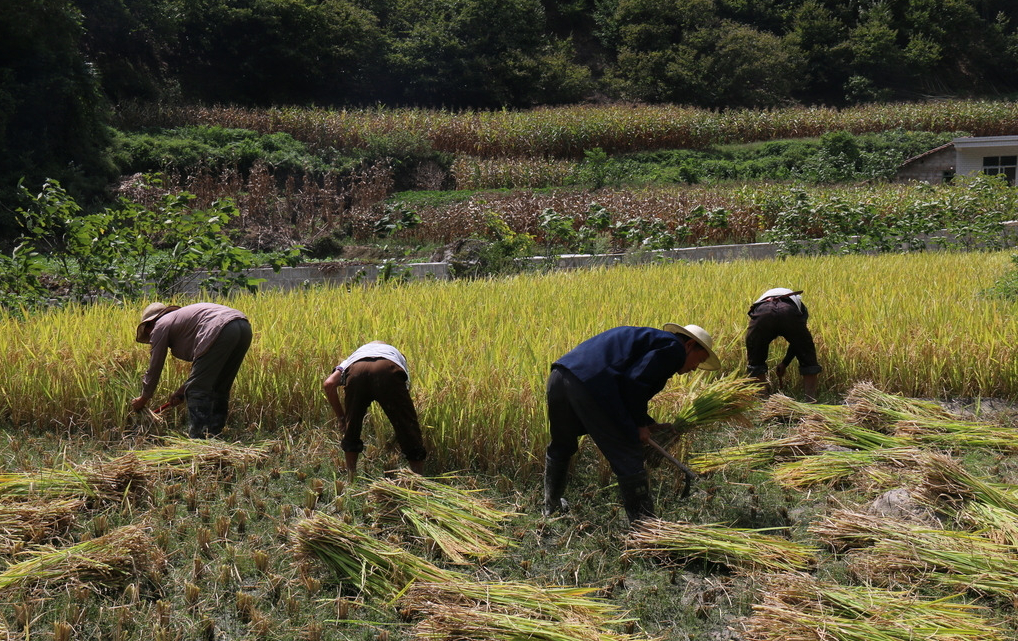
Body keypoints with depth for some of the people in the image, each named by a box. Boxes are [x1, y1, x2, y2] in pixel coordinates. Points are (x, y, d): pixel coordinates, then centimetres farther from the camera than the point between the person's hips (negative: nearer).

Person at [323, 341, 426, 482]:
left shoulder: (354, 355, 43)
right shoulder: (395, 353, 44)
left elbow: (329, 384, 24)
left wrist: (340, 416, 34)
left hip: (356, 372, 1)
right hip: (387, 371, -1)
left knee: (351, 431, 24)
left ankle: (351, 481, 29)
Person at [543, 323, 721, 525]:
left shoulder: (653, 339, 32)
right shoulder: (674, 349, 3)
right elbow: (635, 380, -12)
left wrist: (649, 424, 27)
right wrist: (640, 424, 0)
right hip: (589, 385, -10)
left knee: (561, 446, 29)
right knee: (627, 457, 0)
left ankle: (552, 506, 49)